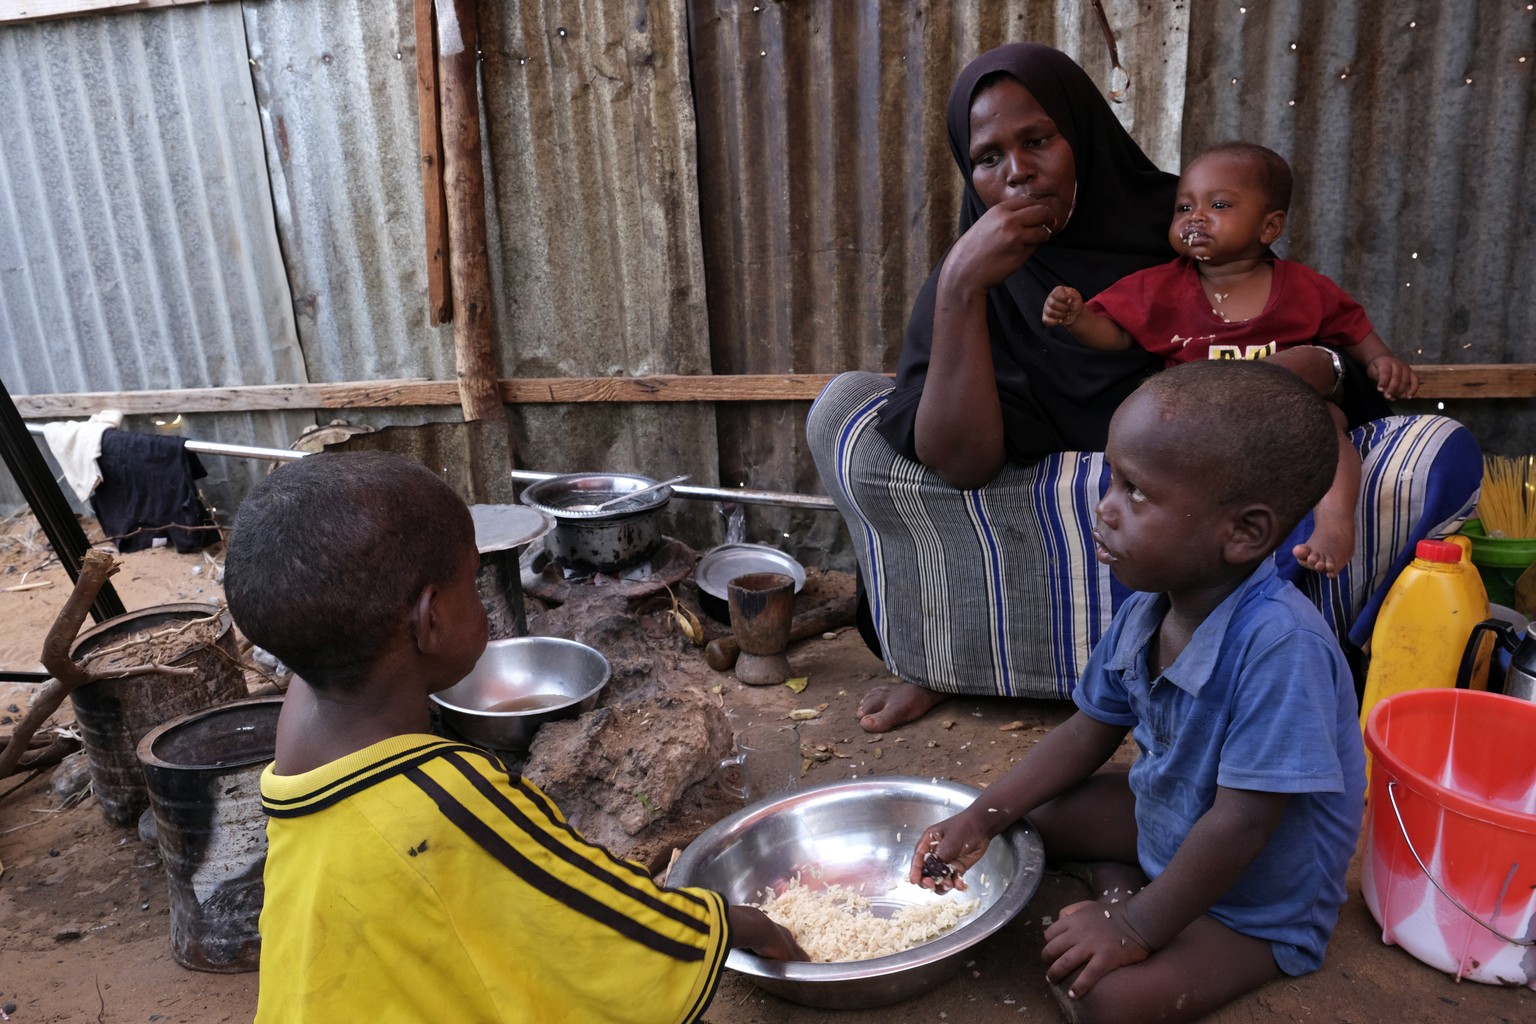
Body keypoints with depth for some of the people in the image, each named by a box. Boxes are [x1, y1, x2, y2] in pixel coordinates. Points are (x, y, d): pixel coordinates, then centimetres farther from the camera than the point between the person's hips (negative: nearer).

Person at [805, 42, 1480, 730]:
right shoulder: (972, 284, -2)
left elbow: (1298, 352, 4)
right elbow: (962, 464, -18)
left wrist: (1319, 371, -21)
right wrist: (960, 287, -25)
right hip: (1056, 519, -1)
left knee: (1447, 455, -18)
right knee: (845, 406, -15)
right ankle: (948, 657, -9)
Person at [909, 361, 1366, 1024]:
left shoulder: (1279, 644, -36)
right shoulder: (1144, 615, -11)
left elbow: (1242, 823, -32)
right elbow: (1087, 735, 2)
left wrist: (1137, 927, -22)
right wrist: (980, 820, -3)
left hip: (1260, 902, -7)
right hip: (1165, 818, 7)